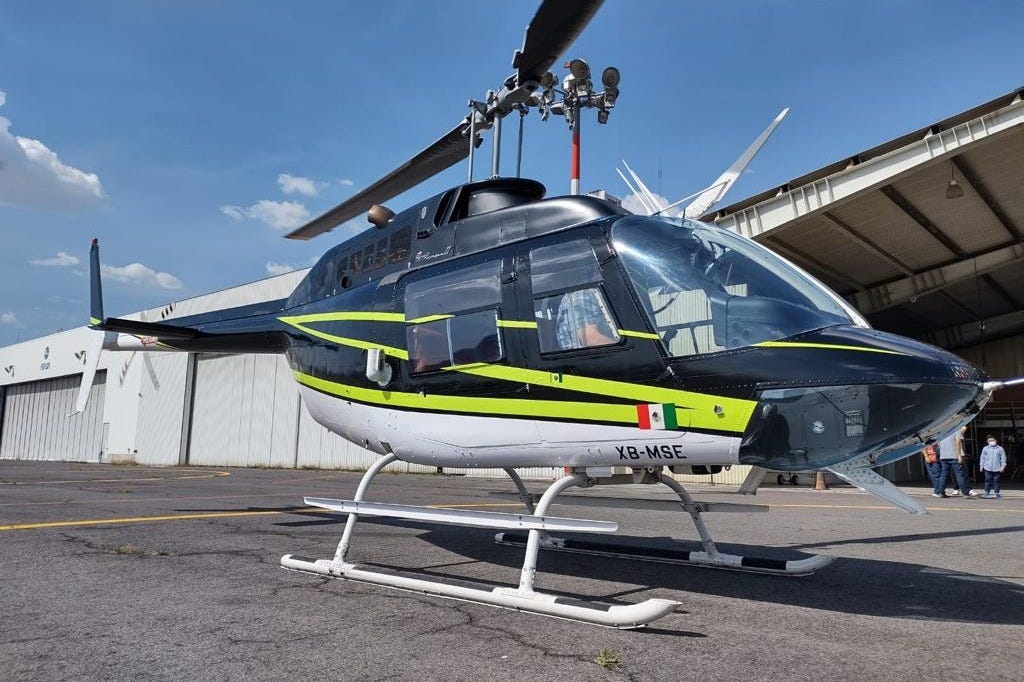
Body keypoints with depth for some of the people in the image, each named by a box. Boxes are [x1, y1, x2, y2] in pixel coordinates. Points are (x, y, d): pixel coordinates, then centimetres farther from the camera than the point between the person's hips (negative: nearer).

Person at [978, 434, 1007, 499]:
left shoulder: (1000, 449, 3)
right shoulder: (985, 448, 5)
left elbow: (1003, 458, 5)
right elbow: (982, 458, 10)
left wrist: (1003, 466, -2)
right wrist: (981, 466, 8)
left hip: (997, 469, 0)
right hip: (987, 468, 0)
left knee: (996, 481, 4)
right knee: (988, 481, 0)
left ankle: (997, 493, 13)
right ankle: (986, 493, 6)